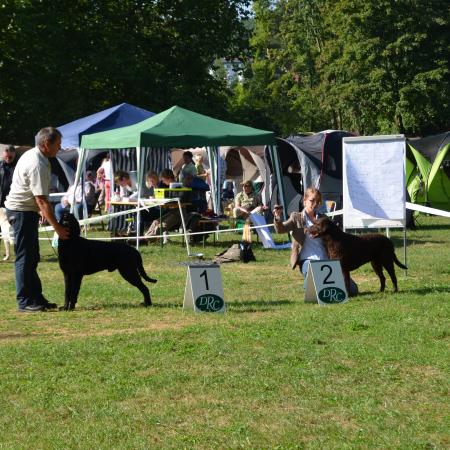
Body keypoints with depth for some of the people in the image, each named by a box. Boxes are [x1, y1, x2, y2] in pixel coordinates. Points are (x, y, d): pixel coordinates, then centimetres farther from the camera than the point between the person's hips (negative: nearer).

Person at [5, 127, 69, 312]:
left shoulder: (33, 155, 7)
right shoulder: (37, 165, -25)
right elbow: (42, 200, -28)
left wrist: (43, 211, 23)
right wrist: (57, 227, -27)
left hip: (25, 211, 10)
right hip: (22, 212, -10)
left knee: (32, 257, 13)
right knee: (25, 257, -7)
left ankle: (36, 297, 18)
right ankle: (25, 302, -4)